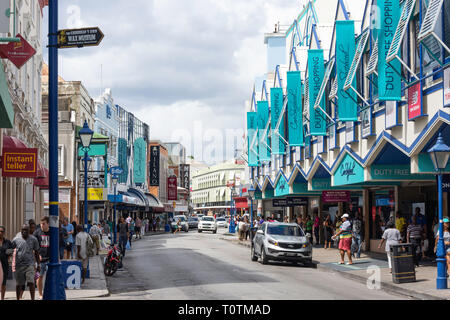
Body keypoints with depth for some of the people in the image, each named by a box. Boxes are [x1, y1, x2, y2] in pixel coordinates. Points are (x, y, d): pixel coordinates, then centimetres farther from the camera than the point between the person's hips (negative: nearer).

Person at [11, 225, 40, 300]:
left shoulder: (33, 239, 3)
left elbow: (36, 253, 8)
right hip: (19, 265, 1)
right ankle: (18, 299, 20)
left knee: (31, 282, -14)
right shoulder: (16, 239, 4)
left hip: (30, 265, -1)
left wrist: (38, 265, 7)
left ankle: (32, 299, -10)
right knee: (19, 284, 6)